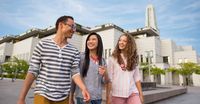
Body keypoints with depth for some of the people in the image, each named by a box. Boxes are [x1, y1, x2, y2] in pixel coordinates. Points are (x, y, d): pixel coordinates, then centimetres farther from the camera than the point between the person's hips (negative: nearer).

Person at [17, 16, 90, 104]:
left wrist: (83, 88, -20)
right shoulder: (43, 44, -3)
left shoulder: (74, 51, 2)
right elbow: (32, 72, -4)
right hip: (42, 95, -2)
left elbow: (75, 73, -2)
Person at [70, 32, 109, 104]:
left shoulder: (102, 60, 4)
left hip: (98, 98, 4)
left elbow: (105, 82, 8)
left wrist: (105, 74, -13)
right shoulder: (81, 57, -8)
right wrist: (71, 97, -2)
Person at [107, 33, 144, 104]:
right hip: (117, 94, -2)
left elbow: (136, 77, 10)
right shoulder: (113, 58, -1)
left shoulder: (133, 59, 9)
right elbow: (109, 78, -4)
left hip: (133, 93, 3)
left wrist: (140, 94, 8)